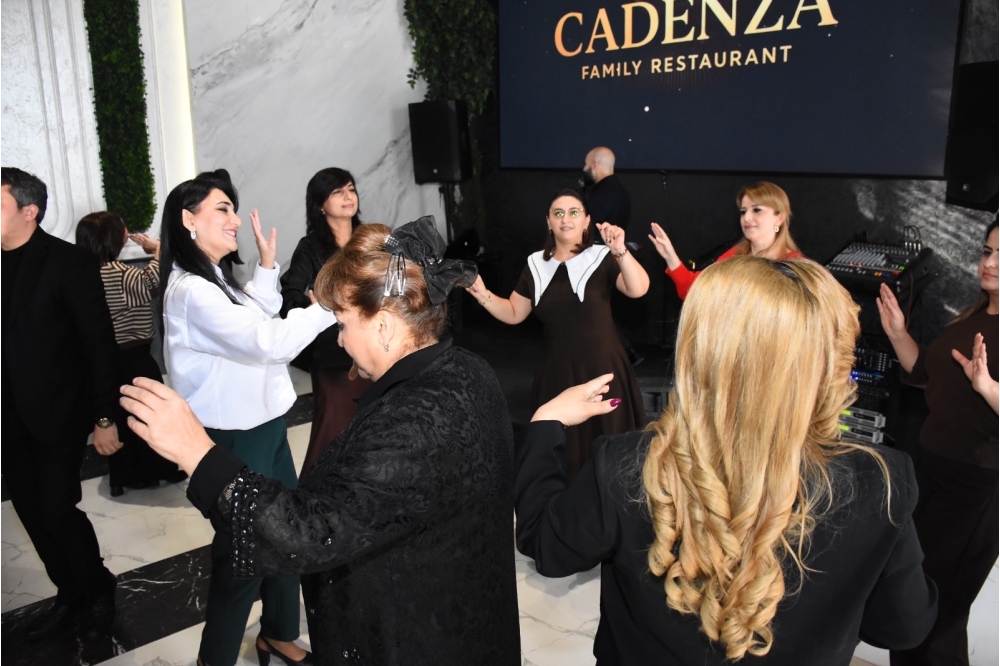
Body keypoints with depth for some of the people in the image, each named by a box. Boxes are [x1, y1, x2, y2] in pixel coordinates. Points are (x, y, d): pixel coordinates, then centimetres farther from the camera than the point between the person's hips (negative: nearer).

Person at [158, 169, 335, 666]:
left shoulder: (218, 279, 9)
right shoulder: (191, 291, -22)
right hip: (234, 438, -9)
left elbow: (257, 323, 23)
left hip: (264, 424, 9)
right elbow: (268, 341, -30)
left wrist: (267, 267, 15)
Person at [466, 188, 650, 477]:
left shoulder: (602, 259, -6)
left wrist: (620, 251, -39)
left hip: (601, 367, -3)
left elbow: (638, 289, -23)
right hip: (557, 369, 4)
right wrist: (484, 296, -6)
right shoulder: (537, 264, 6)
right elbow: (514, 313, 11)